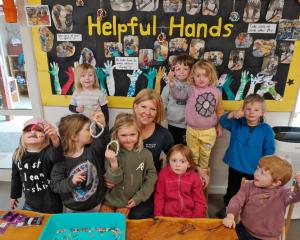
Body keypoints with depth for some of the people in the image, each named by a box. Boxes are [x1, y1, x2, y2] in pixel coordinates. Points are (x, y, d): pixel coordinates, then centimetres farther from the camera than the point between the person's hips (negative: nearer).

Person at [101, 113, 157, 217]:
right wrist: (113, 163, -34)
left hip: (130, 202, 0)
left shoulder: (146, 154, -12)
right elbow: (114, 180, -17)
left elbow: (152, 177, -5)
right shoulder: (112, 153, -13)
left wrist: (139, 197, -7)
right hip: (111, 200, 1)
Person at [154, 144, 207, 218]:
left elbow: (199, 200, 3)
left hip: (190, 217, 1)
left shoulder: (194, 177, -3)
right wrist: (158, 216, -4)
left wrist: (197, 218, -7)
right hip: (169, 216, -1)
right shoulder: (163, 174, -3)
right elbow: (159, 197, 2)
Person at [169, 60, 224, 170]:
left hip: (209, 131, 1)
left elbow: (219, 111, 5)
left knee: (205, 155, 21)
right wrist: (172, 83, -25)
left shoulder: (216, 92, -4)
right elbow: (177, 94, -12)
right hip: (192, 130, 0)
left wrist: (219, 126, 10)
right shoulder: (191, 90, -8)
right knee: (193, 155, 20)